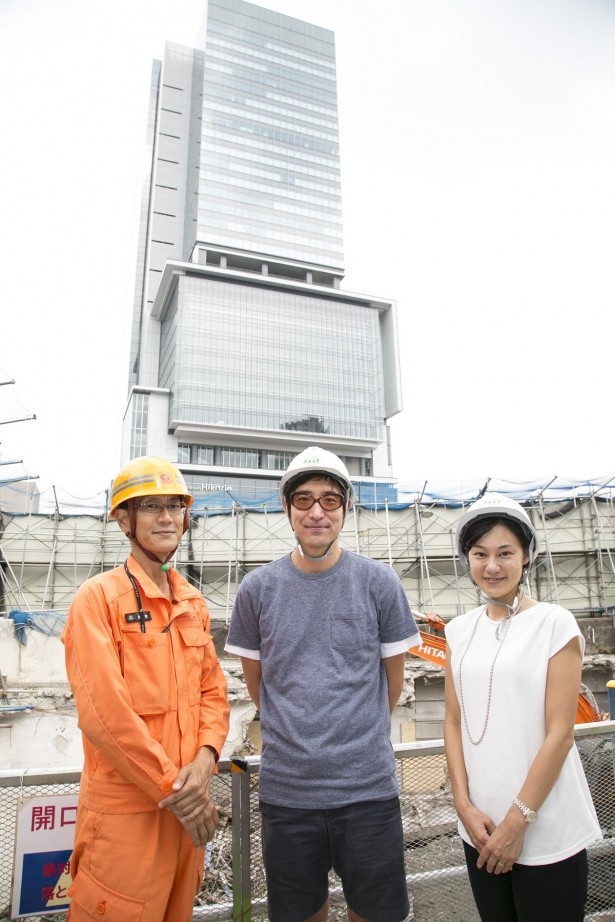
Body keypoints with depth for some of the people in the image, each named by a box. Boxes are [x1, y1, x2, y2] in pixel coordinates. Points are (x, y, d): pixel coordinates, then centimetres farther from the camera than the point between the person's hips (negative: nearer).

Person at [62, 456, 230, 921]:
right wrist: (172, 789, -15)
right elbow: (104, 711, -19)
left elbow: (213, 690, 7)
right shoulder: (98, 596, -13)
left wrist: (204, 762, -10)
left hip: (188, 803, 6)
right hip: (126, 809, -6)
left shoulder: (193, 602, 7)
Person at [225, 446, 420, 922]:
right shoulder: (257, 588, -4)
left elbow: (393, 678, 4)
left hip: (369, 787, -1)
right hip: (285, 789, 1)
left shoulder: (379, 582, -7)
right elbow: (256, 679, 8)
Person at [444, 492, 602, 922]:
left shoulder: (555, 623, -10)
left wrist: (517, 821, -12)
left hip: (547, 835, -4)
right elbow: (454, 723, 5)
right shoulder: (460, 630, 2)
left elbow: (560, 734, -12)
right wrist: (465, 806, -4)